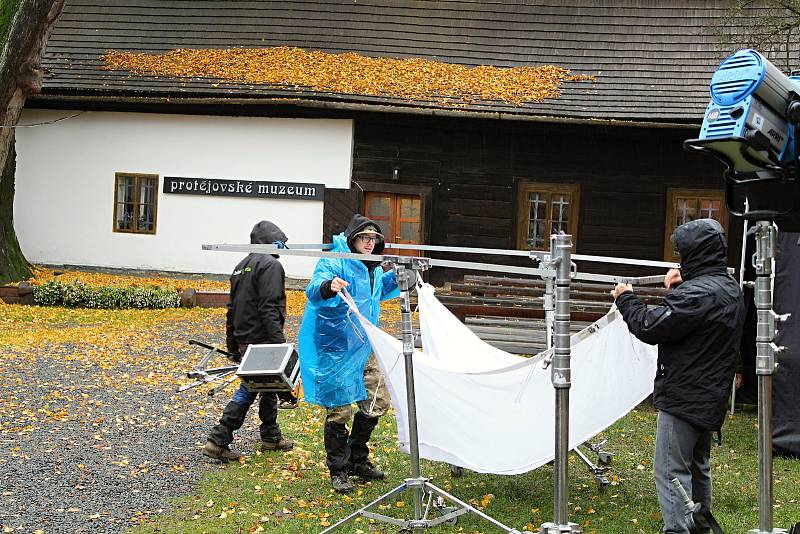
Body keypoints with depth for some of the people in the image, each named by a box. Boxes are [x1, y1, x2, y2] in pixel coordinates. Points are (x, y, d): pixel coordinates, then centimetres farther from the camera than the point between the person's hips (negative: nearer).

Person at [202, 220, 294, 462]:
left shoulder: (242, 266, 18)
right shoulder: (270, 265, -11)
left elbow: (232, 307, 20)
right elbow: (269, 308, -21)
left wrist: (232, 342, 24)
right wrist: (279, 342, -23)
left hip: (243, 339, 9)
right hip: (261, 340, -9)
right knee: (248, 390, -5)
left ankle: (272, 437, 28)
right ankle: (218, 441, -6)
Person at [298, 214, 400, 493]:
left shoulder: (373, 266, 12)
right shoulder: (333, 261, -14)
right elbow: (313, 291, -29)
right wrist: (328, 287, -51)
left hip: (365, 347, 8)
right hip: (336, 348, -8)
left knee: (378, 402, 13)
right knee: (339, 410, -1)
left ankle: (358, 459, 29)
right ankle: (338, 470, 13)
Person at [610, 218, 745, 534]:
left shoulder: (697, 292, -21)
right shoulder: (731, 288, 10)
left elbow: (651, 328, -20)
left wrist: (626, 299, -5)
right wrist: (678, 290, 11)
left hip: (684, 397, -10)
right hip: (710, 398, 10)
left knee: (671, 472, -6)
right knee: (698, 468, 22)